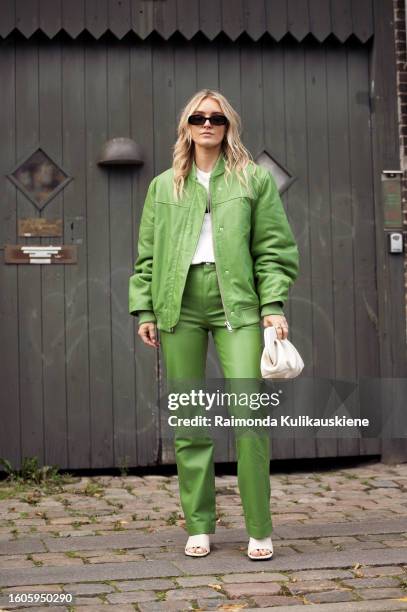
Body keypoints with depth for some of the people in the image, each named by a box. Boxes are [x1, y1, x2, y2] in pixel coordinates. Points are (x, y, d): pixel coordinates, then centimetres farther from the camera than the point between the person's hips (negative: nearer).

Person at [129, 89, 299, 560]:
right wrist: (145, 309, 5)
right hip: (179, 306, 2)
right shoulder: (163, 186, 16)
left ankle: (259, 530, -1)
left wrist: (274, 305, -5)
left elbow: (274, 248, 6)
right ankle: (198, 526, 13)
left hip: (236, 304, -2)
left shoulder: (255, 179, 11)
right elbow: (147, 255, 15)